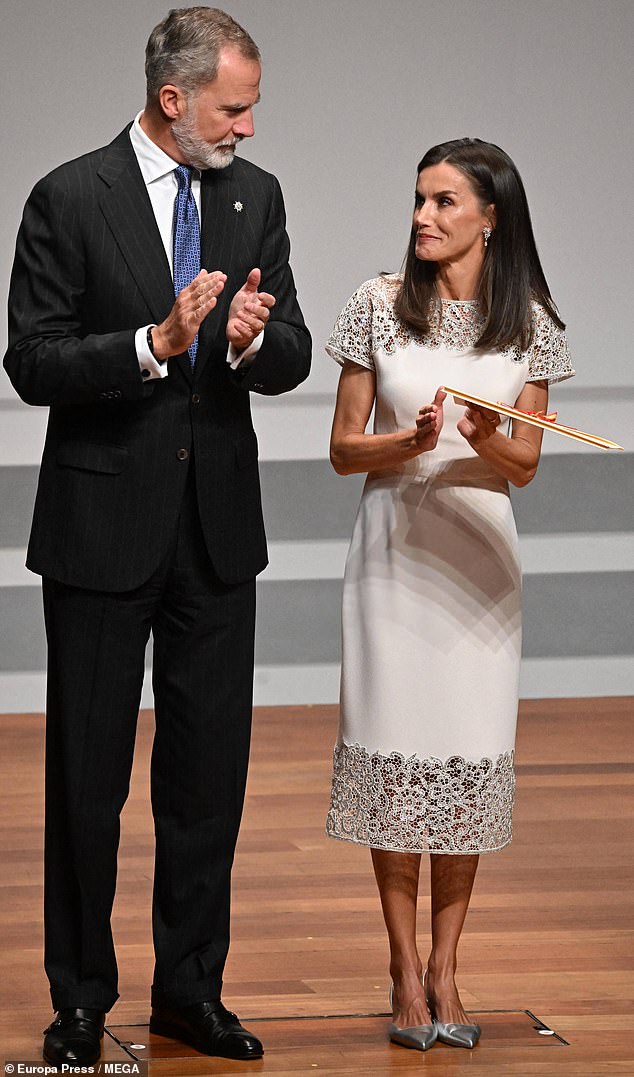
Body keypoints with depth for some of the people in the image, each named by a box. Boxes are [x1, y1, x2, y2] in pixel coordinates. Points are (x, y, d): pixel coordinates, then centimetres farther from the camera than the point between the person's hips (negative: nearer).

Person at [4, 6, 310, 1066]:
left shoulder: (254, 197, 6)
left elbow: (292, 362, 6)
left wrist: (254, 340, -17)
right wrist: (154, 343, -24)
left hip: (218, 528, 4)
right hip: (103, 528, -4)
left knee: (209, 774, 9)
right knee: (86, 778, 5)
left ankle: (190, 987, 20)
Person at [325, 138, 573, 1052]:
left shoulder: (530, 323, 2)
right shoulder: (380, 306, 0)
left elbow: (524, 467, 4)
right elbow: (343, 450, 2)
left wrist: (487, 440, -18)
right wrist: (410, 443, -17)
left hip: (480, 549, 1)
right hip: (394, 545, -1)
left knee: (470, 756, 1)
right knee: (393, 750, -2)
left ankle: (445, 970, 10)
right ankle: (405, 972, 7)